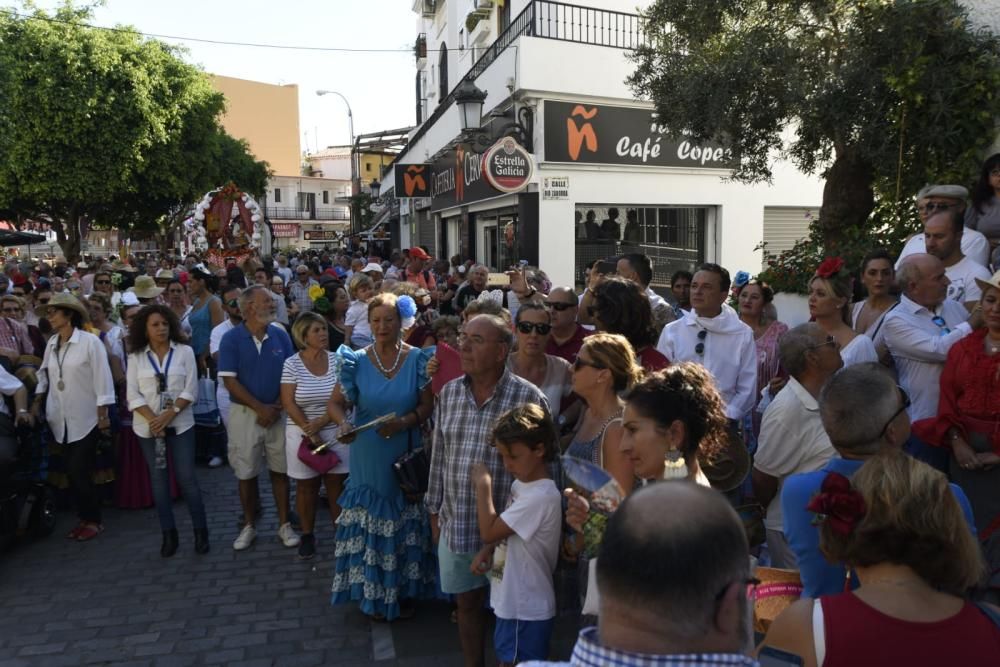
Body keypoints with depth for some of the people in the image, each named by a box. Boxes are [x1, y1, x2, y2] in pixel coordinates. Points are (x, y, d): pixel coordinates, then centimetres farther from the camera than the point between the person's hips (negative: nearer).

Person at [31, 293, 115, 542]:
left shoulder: (90, 341, -11)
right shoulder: (51, 343, 8)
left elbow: (102, 379, -12)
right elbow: (44, 374, 15)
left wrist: (103, 415, -13)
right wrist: (36, 403, 7)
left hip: (85, 419, -6)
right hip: (61, 420, 6)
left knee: (79, 472, -6)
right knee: (74, 472, 9)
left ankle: (93, 520, 8)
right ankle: (85, 517, 21)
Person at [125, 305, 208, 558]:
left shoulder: (185, 351, -2)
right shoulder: (136, 356, 2)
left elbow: (190, 390, -6)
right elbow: (133, 394, -3)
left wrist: (169, 414, -16)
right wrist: (153, 419, -15)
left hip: (180, 425, -2)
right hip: (148, 427, 2)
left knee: (187, 477, -2)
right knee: (158, 478, 9)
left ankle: (200, 531, 10)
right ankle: (168, 534, 18)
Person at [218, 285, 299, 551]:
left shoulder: (280, 335, 1)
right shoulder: (231, 339, -6)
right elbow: (229, 380, -10)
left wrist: (277, 407, -9)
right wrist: (260, 407, -13)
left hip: (277, 412, 2)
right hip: (245, 413, -2)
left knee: (280, 469, 7)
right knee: (246, 472, 8)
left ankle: (284, 524, 19)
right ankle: (249, 525, 24)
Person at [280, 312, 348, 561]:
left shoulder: (337, 360, -2)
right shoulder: (292, 363, -6)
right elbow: (289, 403, -9)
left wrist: (319, 423, -15)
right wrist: (310, 432, -12)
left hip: (335, 432, 1)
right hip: (302, 433, -1)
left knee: (337, 485, 6)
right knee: (306, 486, 10)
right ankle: (307, 535, 25)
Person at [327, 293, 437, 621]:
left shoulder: (417, 359, -3)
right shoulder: (357, 361, -4)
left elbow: (427, 405, -3)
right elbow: (335, 402, -1)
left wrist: (404, 422, -20)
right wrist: (343, 422, -22)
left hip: (406, 456, 1)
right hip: (368, 456, 0)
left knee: (406, 520, 10)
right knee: (371, 521, 7)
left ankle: (405, 592, 30)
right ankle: (374, 594, 26)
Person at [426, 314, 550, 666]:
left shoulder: (528, 397, -15)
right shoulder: (449, 392, 1)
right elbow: (439, 456, 9)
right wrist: (435, 510, 12)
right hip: (456, 523, 5)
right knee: (467, 604, 21)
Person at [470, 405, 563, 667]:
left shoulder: (541, 496, -28)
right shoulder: (521, 484, 3)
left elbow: (488, 531, -24)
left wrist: (483, 485, -16)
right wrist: (488, 551, -2)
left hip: (526, 609, -9)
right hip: (512, 602, 9)